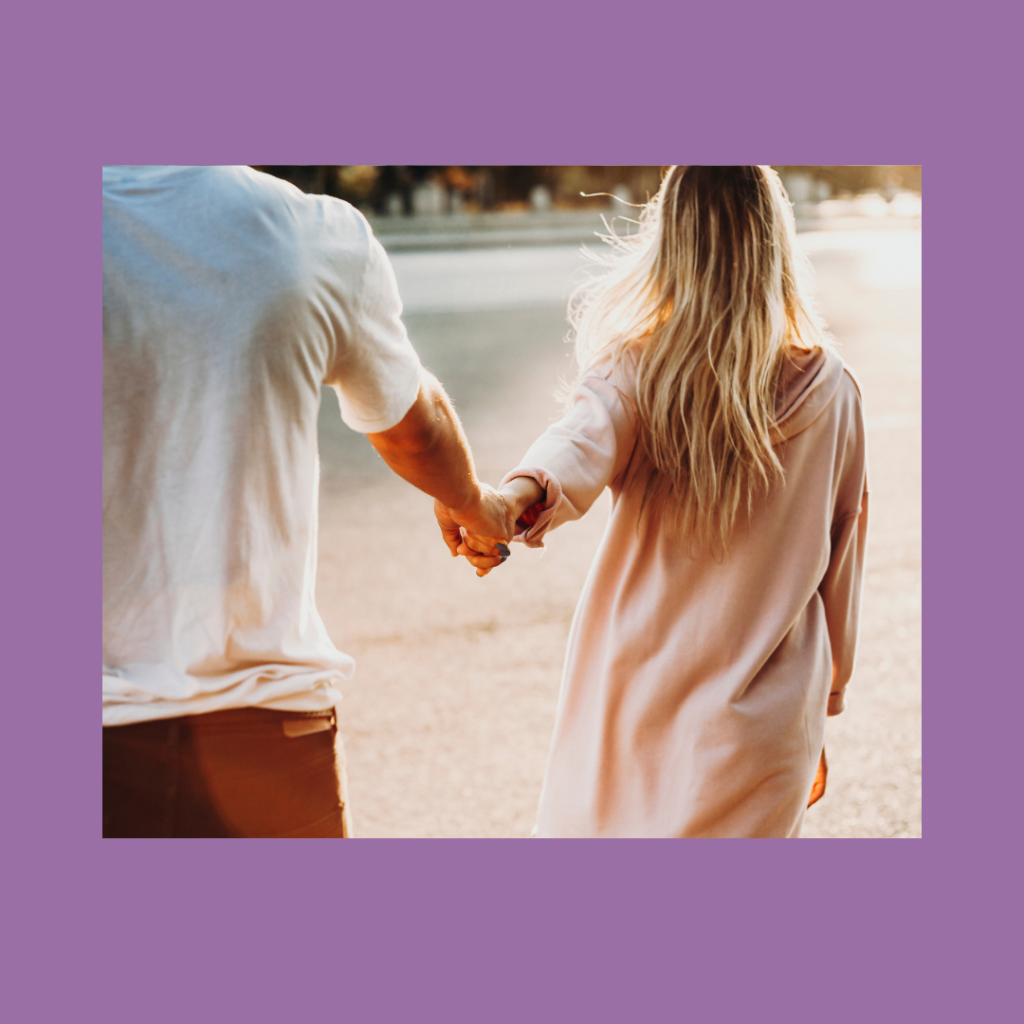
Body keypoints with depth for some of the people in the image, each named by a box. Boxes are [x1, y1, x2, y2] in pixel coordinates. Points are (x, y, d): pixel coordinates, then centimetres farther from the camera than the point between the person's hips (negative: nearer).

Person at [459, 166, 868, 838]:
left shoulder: (635, 374, -9)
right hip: (766, 719, 1)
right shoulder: (830, 392, -3)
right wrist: (829, 689, 18)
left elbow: (584, 439, -32)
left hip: (636, 690, -1)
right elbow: (841, 563, 6)